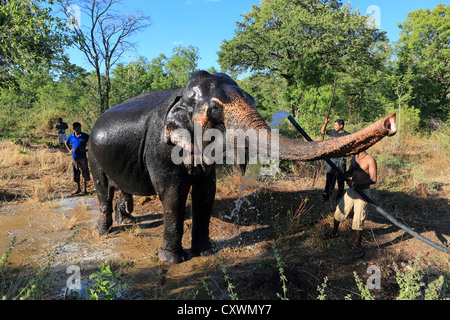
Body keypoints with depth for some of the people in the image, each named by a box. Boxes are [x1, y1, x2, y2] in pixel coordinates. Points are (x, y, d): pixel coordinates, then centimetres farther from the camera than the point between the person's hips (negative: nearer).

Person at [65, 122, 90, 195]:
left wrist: (86, 149, -13)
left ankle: (85, 189, 16)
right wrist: (69, 150, 3)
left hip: (82, 157, -3)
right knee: (75, 173, 10)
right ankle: (78, 188, 25)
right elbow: (66, 143, 19)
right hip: (74, 158, 3)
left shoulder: (85, 136, -7)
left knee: (85, 173, 1)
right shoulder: (71, 136, 2)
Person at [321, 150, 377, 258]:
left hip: (363, 192, -7)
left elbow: (373, 179, -22)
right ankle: (334, 233, 39)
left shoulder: (370, 160, -15)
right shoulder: (354, 158, 7)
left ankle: (358, 246, 11)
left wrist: (357, 183, -34)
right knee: (339, 211, 15)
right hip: (351, 190, 7)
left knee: (358, 220, -5)